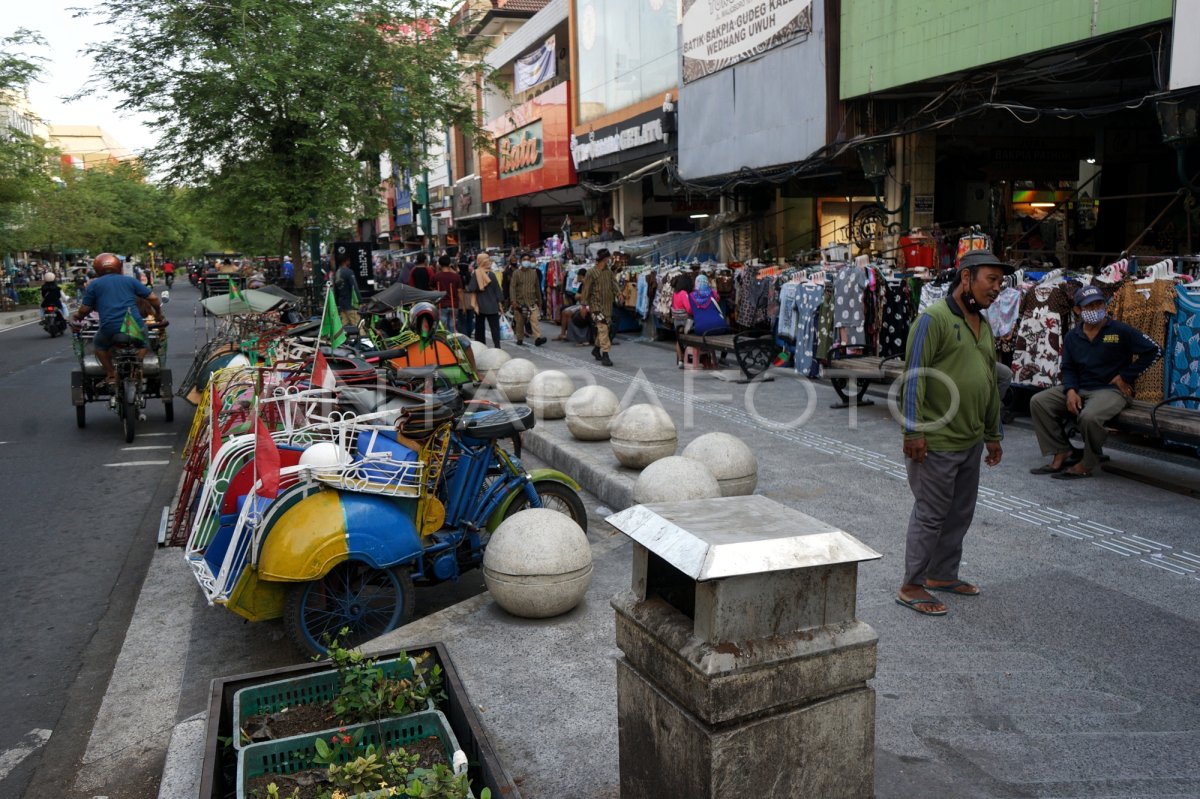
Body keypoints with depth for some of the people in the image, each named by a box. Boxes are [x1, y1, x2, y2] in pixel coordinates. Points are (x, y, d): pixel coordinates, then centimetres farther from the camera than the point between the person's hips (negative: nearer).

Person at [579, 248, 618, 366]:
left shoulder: (609, 272, 12)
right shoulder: (592, 273, -8)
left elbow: (614, 285, 8)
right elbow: (585, 289, -6)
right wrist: (584, 304, -8)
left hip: (608, 305, 7)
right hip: (596, 305, -7)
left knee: (604, 329, 13)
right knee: (603, 328, -14)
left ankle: (596, 349, 32)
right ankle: (605, 355, -15)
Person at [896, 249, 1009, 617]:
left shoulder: (983, 327, 15)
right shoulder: (934, 319, -13)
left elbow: (991, 384, 21)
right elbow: (914, 377, -18)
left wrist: (993, 434, 22)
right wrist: (913, 431, -22)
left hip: (971, 442, 9)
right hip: (936, 441, -9)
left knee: (960, 513, 17)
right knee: (930, 516, -1)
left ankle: (942, 574, 32)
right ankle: (911, 587, 11)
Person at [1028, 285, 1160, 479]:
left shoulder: (1121, 331, -6)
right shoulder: (1072, 337, 8)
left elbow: (1154, 350, -7)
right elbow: (1068, 368, 11)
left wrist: (1124, 377, -9)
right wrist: (1070, 390, -11)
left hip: (1111, 390, -6)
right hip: (1080, 389, 6)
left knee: (1089, 416, -37)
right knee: (1038, 402, -11)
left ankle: (1087, 464, -12)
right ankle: (1061, 454, -9)